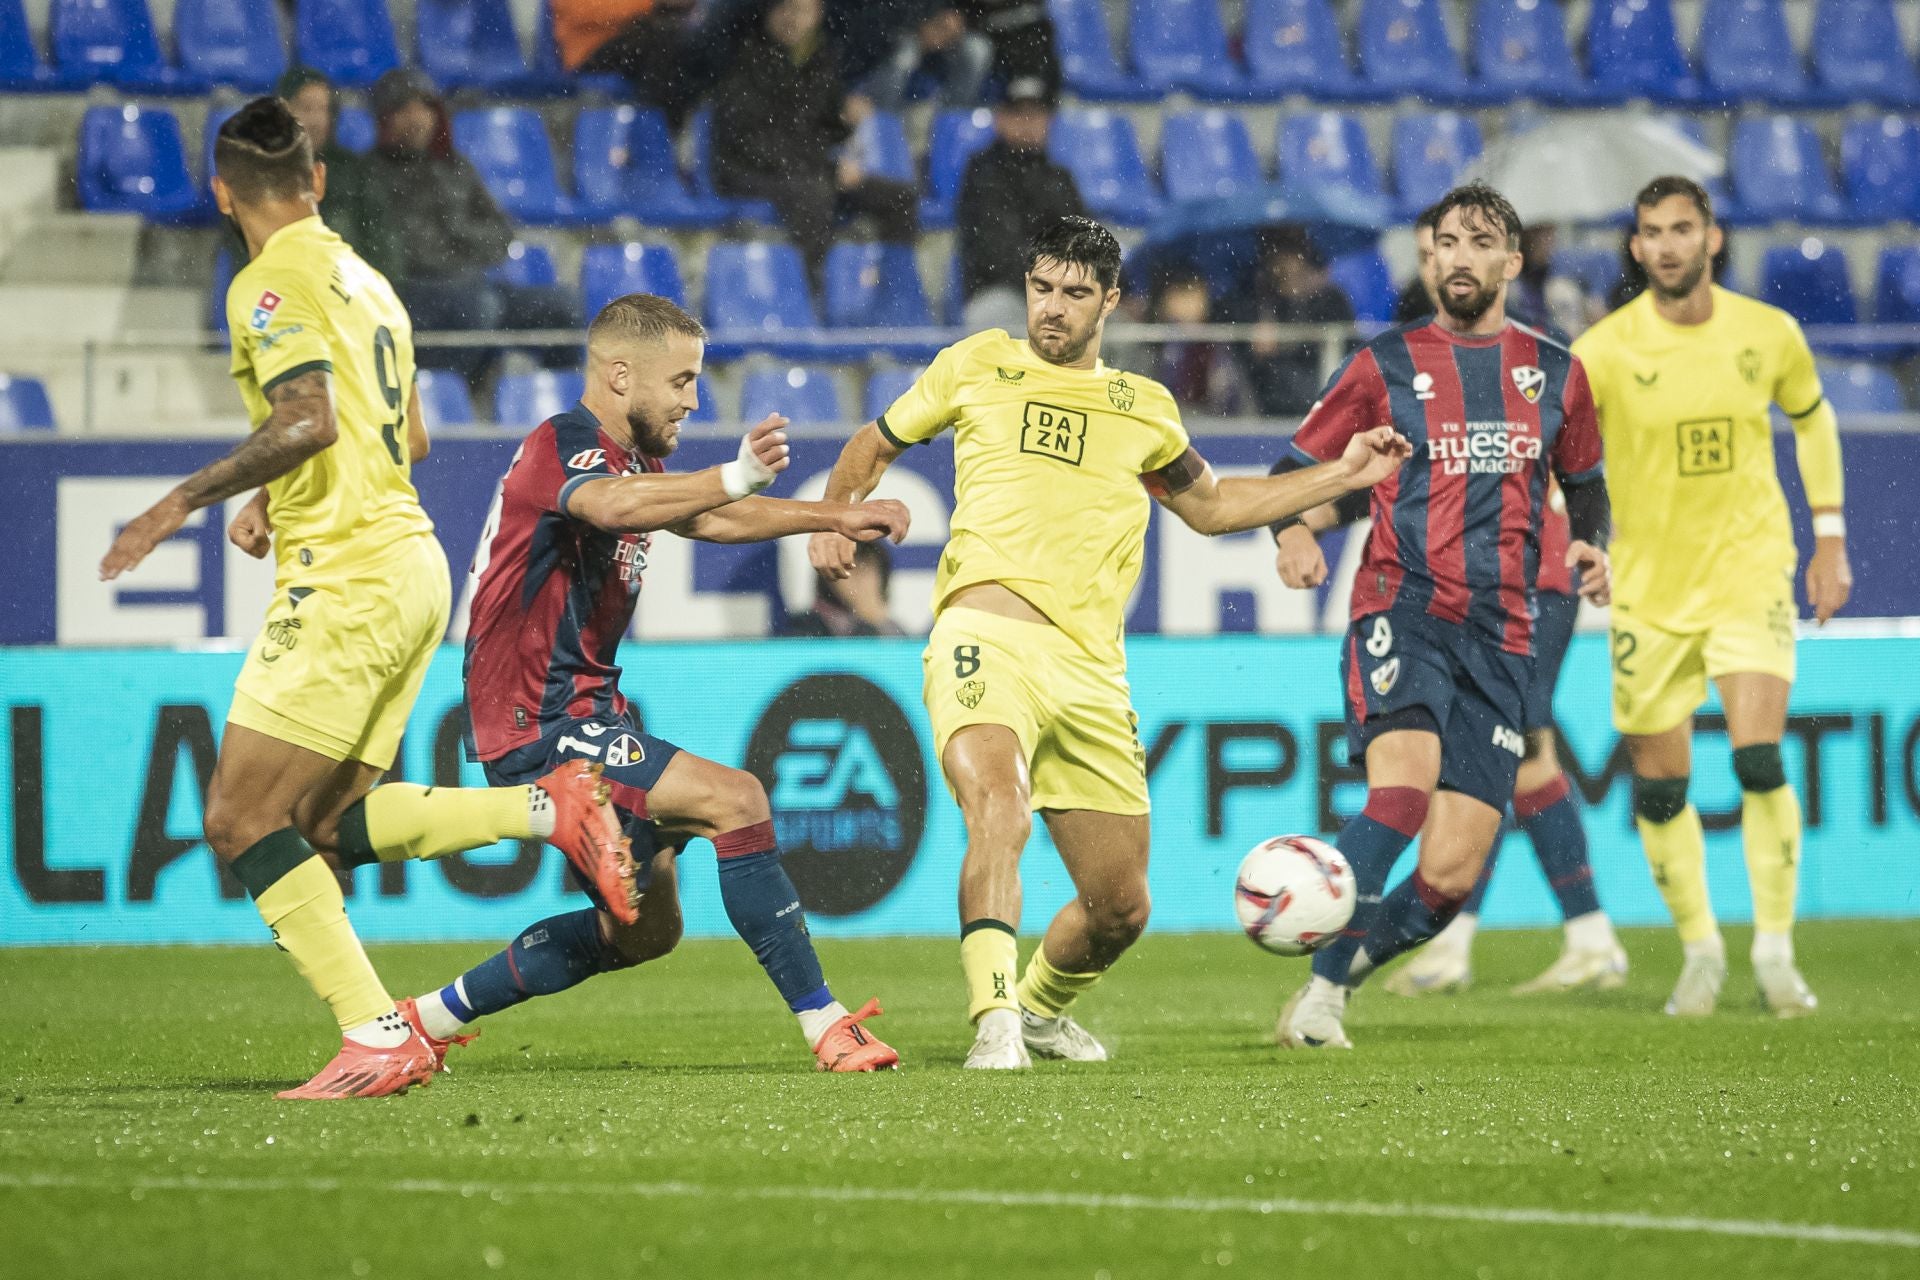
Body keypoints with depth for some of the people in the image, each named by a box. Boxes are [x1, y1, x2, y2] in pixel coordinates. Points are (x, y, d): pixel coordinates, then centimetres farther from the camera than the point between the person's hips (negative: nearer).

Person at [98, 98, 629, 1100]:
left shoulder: (272, 284, -10)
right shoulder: (363, 279, 19)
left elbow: (309, 422, -24)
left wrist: (185, 501, -18)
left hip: (347, 582, -9)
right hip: (411, 564, 9)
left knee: (242, 820, -5)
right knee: (327, 823, 14)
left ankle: (378, 1042, -12)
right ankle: (550, 808, 1)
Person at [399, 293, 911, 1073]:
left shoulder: (627, 458, 15)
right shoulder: (562, 446, -17)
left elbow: (707, 519, 31)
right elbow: (611, 506, -40)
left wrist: (837, 517, 23)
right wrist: (735, 478, -55)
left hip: (587, 711, 11)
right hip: (540, 726, -11)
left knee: (646, 931, 15)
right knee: (734, 799, -21)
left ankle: (428, 1019, 24)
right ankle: (825, 1028, -20)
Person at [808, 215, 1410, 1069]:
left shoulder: (1145, 407, 19)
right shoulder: (976, 366, 13)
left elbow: (1212, 505, 36)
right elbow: (873, 447, 25)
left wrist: (1343, 477, 28)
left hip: (1090, 670, 4)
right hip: (986, 637, -4)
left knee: (1121, 908, 6)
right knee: (1000, 812, -34)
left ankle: (1040, 1006, 36)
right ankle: (994, 1024, -41)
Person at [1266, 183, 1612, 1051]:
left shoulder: (1555, 375, 14)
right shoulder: (1386, 366, 6)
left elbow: (1584, 483, 29)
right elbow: (1295, 468, 11)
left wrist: (1592, 547, 7)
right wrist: (1292, 535, -11)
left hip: (1500, 635, 3)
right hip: (1401, 608, -3)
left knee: (1451, 875, -6)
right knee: (1405, 783, -34)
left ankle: (1333, 983, 17)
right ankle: (1322, 988, -30)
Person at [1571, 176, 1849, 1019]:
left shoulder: (1768, 334, -2)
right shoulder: (1607, 349, -9)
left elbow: (1813, 417, 16)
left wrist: (1829, 538, 14)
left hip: (1750, 575, 0)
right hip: (1649, 591, 0)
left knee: (1759, 761, -17)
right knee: (1658, 788, 4)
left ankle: (1775, 952, -6)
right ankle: (1699, 949, 24)